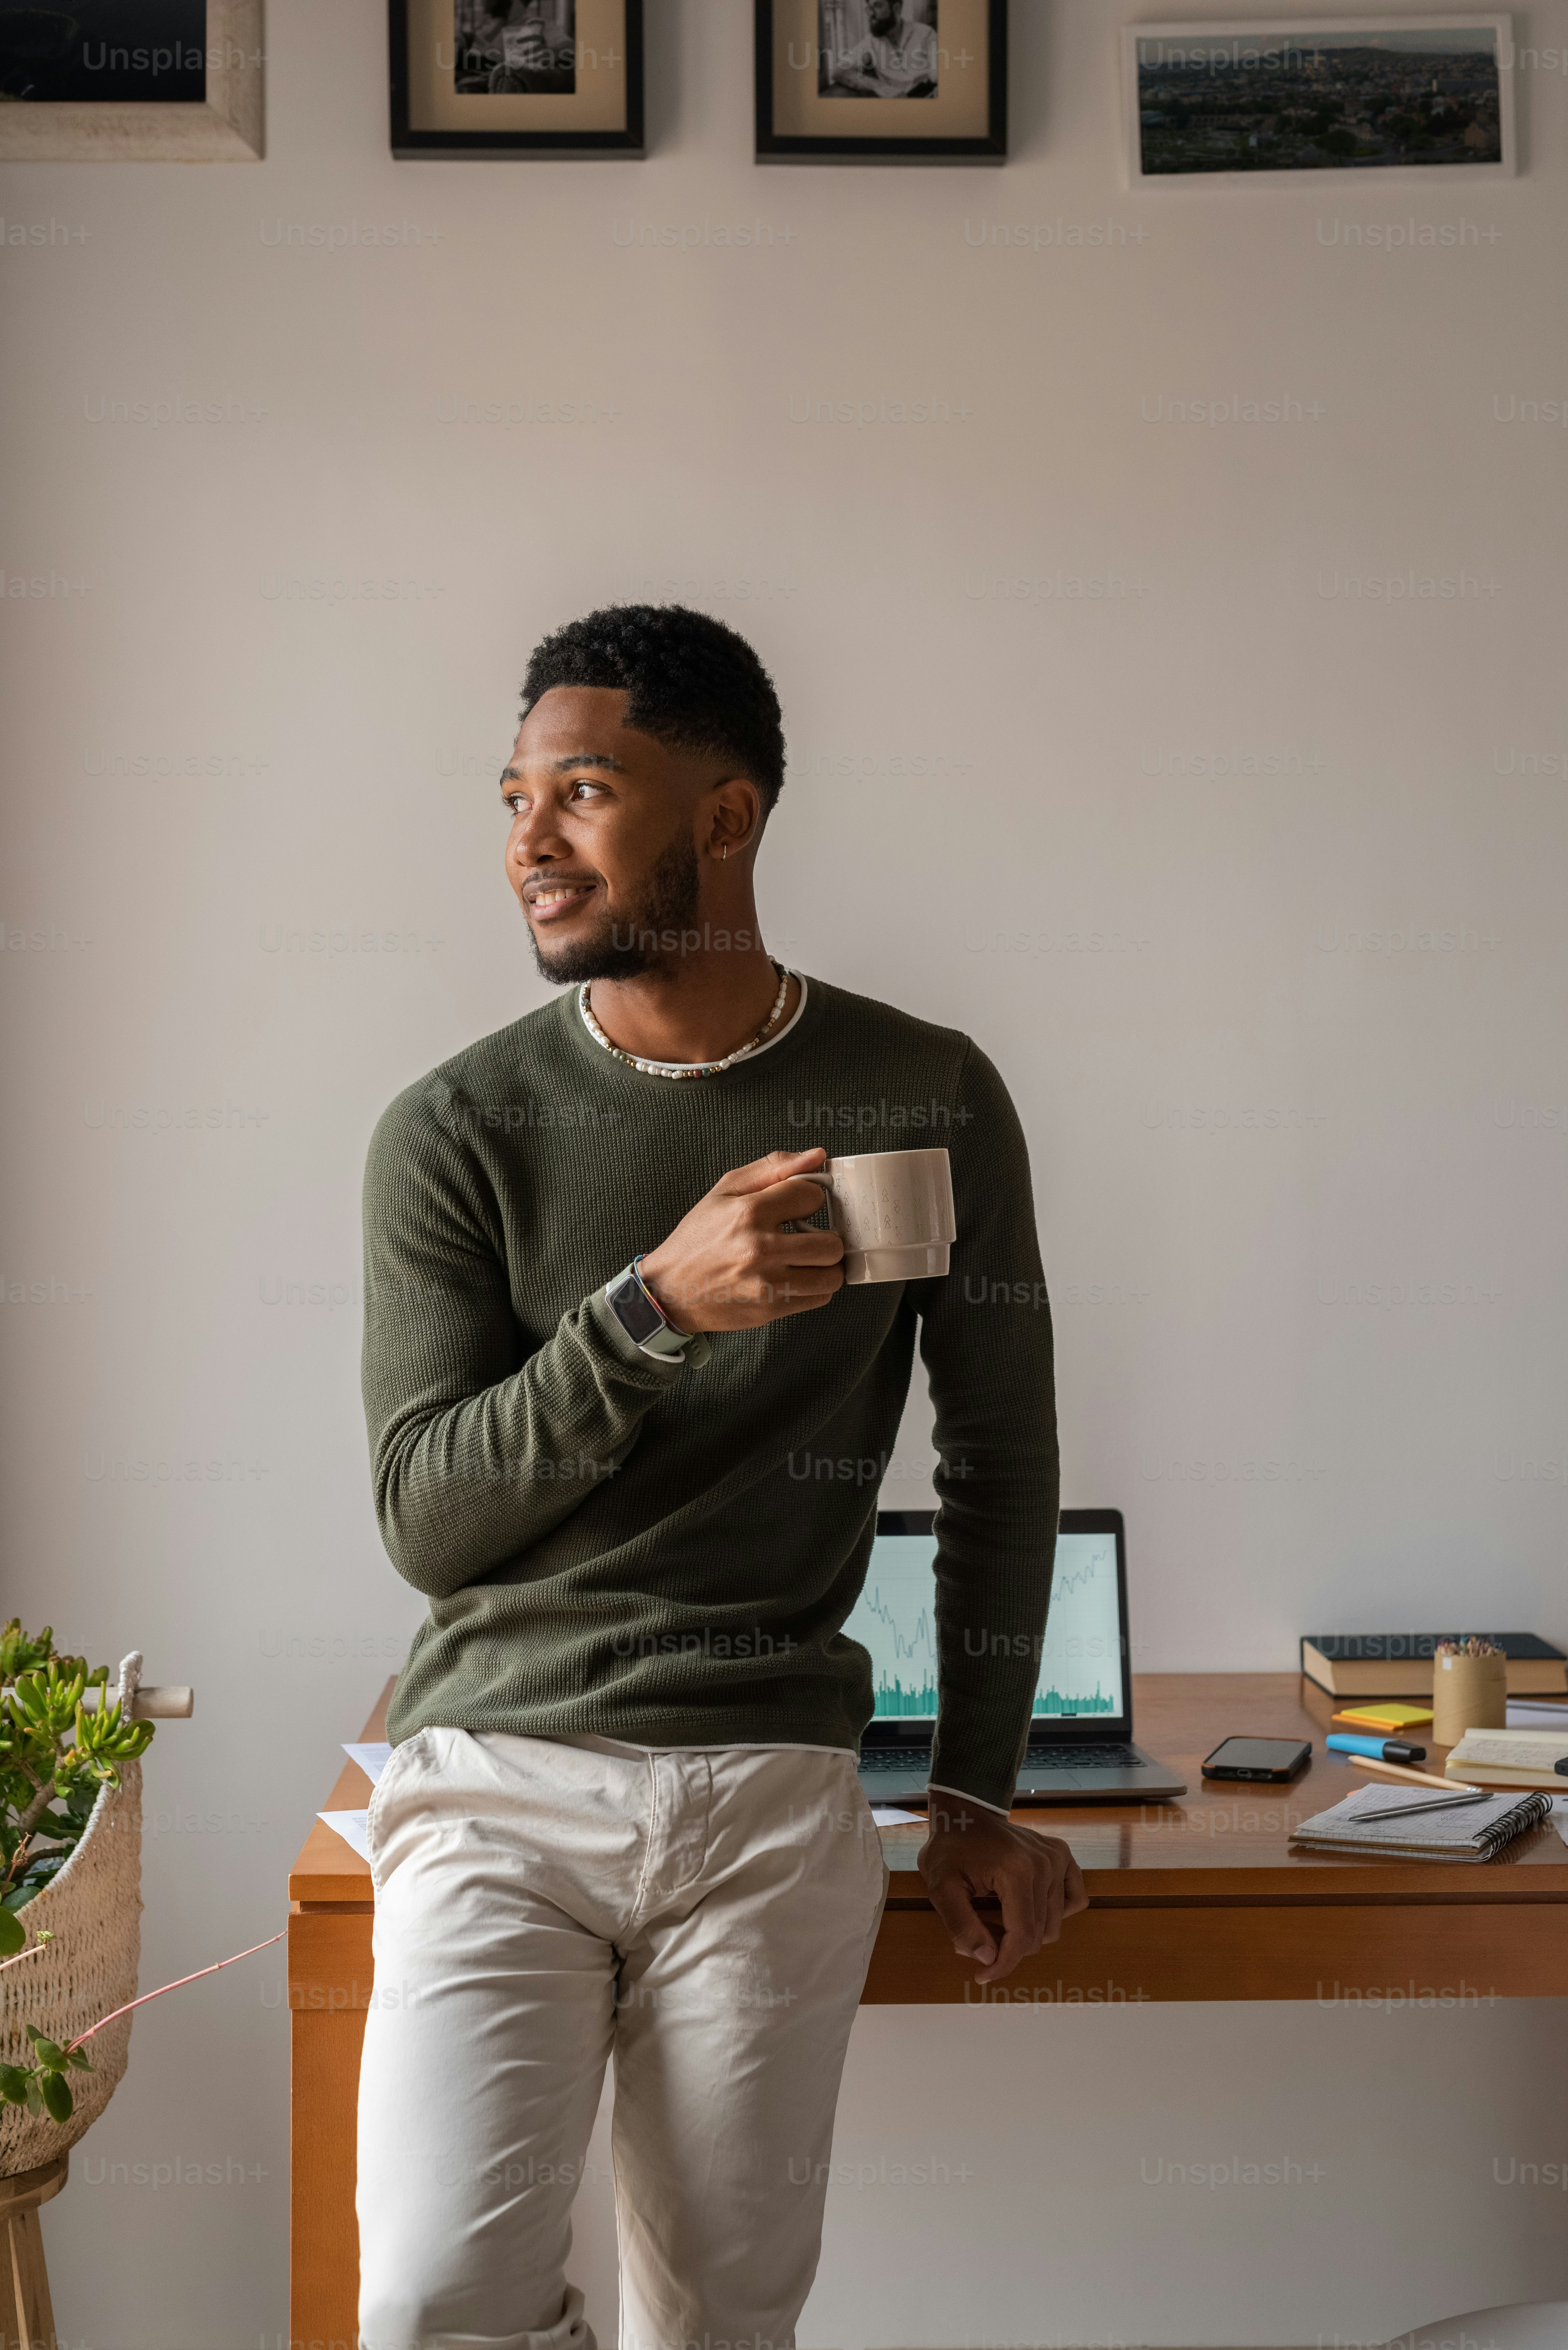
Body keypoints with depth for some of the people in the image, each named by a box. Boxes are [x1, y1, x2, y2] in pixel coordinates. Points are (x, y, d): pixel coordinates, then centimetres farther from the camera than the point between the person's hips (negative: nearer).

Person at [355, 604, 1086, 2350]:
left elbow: (1003, 1448, 9)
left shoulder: (925, 1100, 1)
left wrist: (977, 1796, 9)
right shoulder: (457, 1131, -1)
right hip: (497, 1776, 0)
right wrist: (656, 1305, -21)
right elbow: (425, 1519, -6)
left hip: (774, 1792, 1)